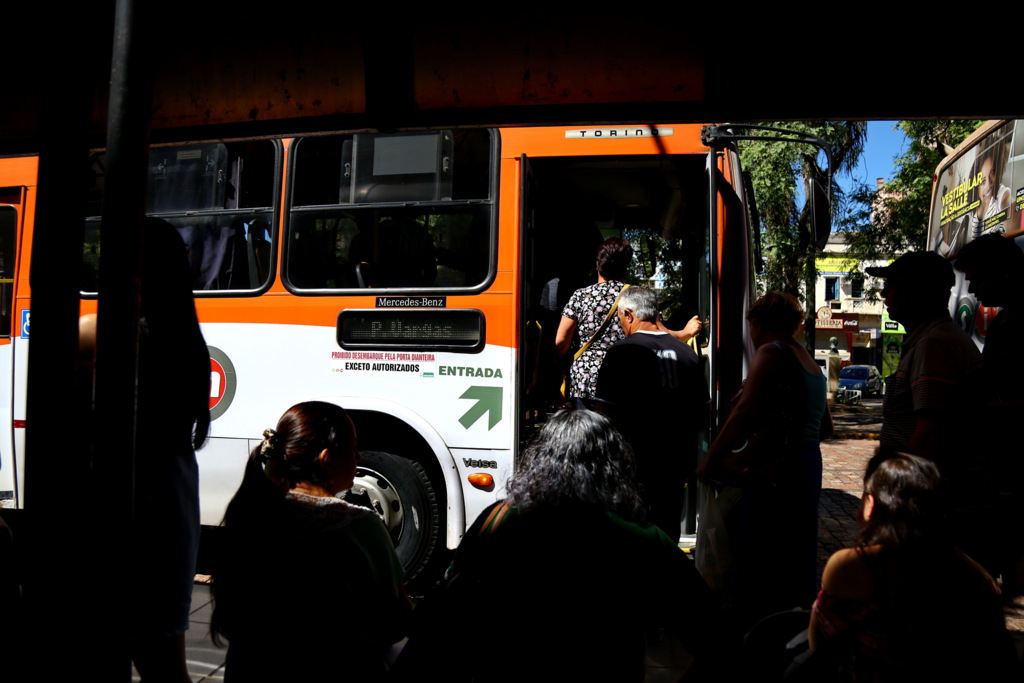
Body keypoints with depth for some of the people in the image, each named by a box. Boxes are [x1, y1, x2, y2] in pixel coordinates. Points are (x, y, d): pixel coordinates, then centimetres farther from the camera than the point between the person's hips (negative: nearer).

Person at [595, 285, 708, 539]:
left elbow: (605, 409, -12)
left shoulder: (622, 351, -11)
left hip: (634, 461, -5)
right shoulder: (686, 352, 5)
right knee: (667, 534, 16)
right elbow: (703, 409, 13)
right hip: (677, 460, 5)